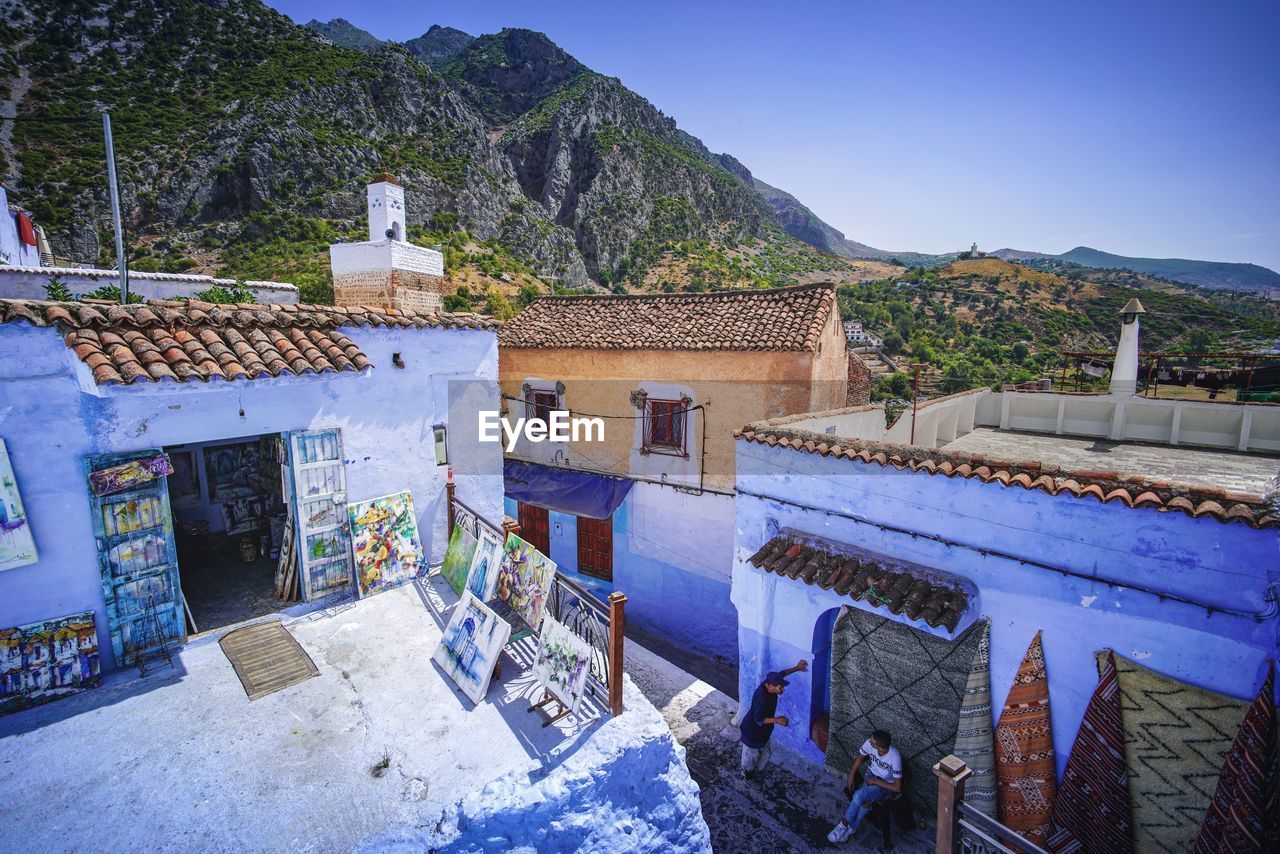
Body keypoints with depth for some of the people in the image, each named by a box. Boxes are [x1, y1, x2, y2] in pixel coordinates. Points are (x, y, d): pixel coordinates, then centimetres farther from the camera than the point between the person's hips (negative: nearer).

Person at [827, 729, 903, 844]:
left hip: (886, 785, -4)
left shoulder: (894, 757, -34)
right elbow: (860, 757, 0)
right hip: (871, 774, 4)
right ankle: (851, 828, -1)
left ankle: (844, 825, -5)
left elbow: (897, 788, -24)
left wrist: (876, 781, -20)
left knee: (858, 795, -25)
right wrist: (851, 776, -7)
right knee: (865, 802, -22)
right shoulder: (869, 743, -22)